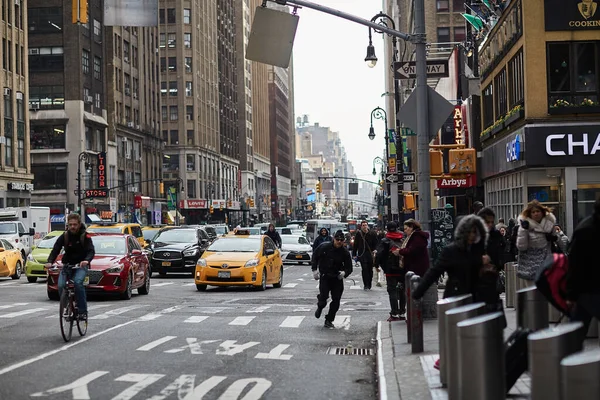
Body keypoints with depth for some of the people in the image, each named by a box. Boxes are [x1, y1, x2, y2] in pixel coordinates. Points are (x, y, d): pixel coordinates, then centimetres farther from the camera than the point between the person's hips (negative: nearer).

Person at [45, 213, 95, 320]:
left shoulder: (85, 236, -6)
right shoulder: (64, 236, 0)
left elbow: (91, 251, -17)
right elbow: (55, 250, -7)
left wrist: (87, 260, -41)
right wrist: (50, 262, -28)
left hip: (81, 265, -3)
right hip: (67, 265, 3)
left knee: (78, 282, -31)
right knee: (61, 286, -20)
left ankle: (83, 311, -22)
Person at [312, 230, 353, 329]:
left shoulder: (345, 252, -7)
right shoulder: (325, 247, -9)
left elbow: (349, 268, -1)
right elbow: (315, 256, 7)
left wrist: (344, 273, -23)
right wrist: (314, 270, 1)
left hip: (337, 279, 2)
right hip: (324, 276, -2)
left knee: (336, 301, 0)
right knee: (323, 298, -12)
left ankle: (329, 321, 17)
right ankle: (320, 307, 25)